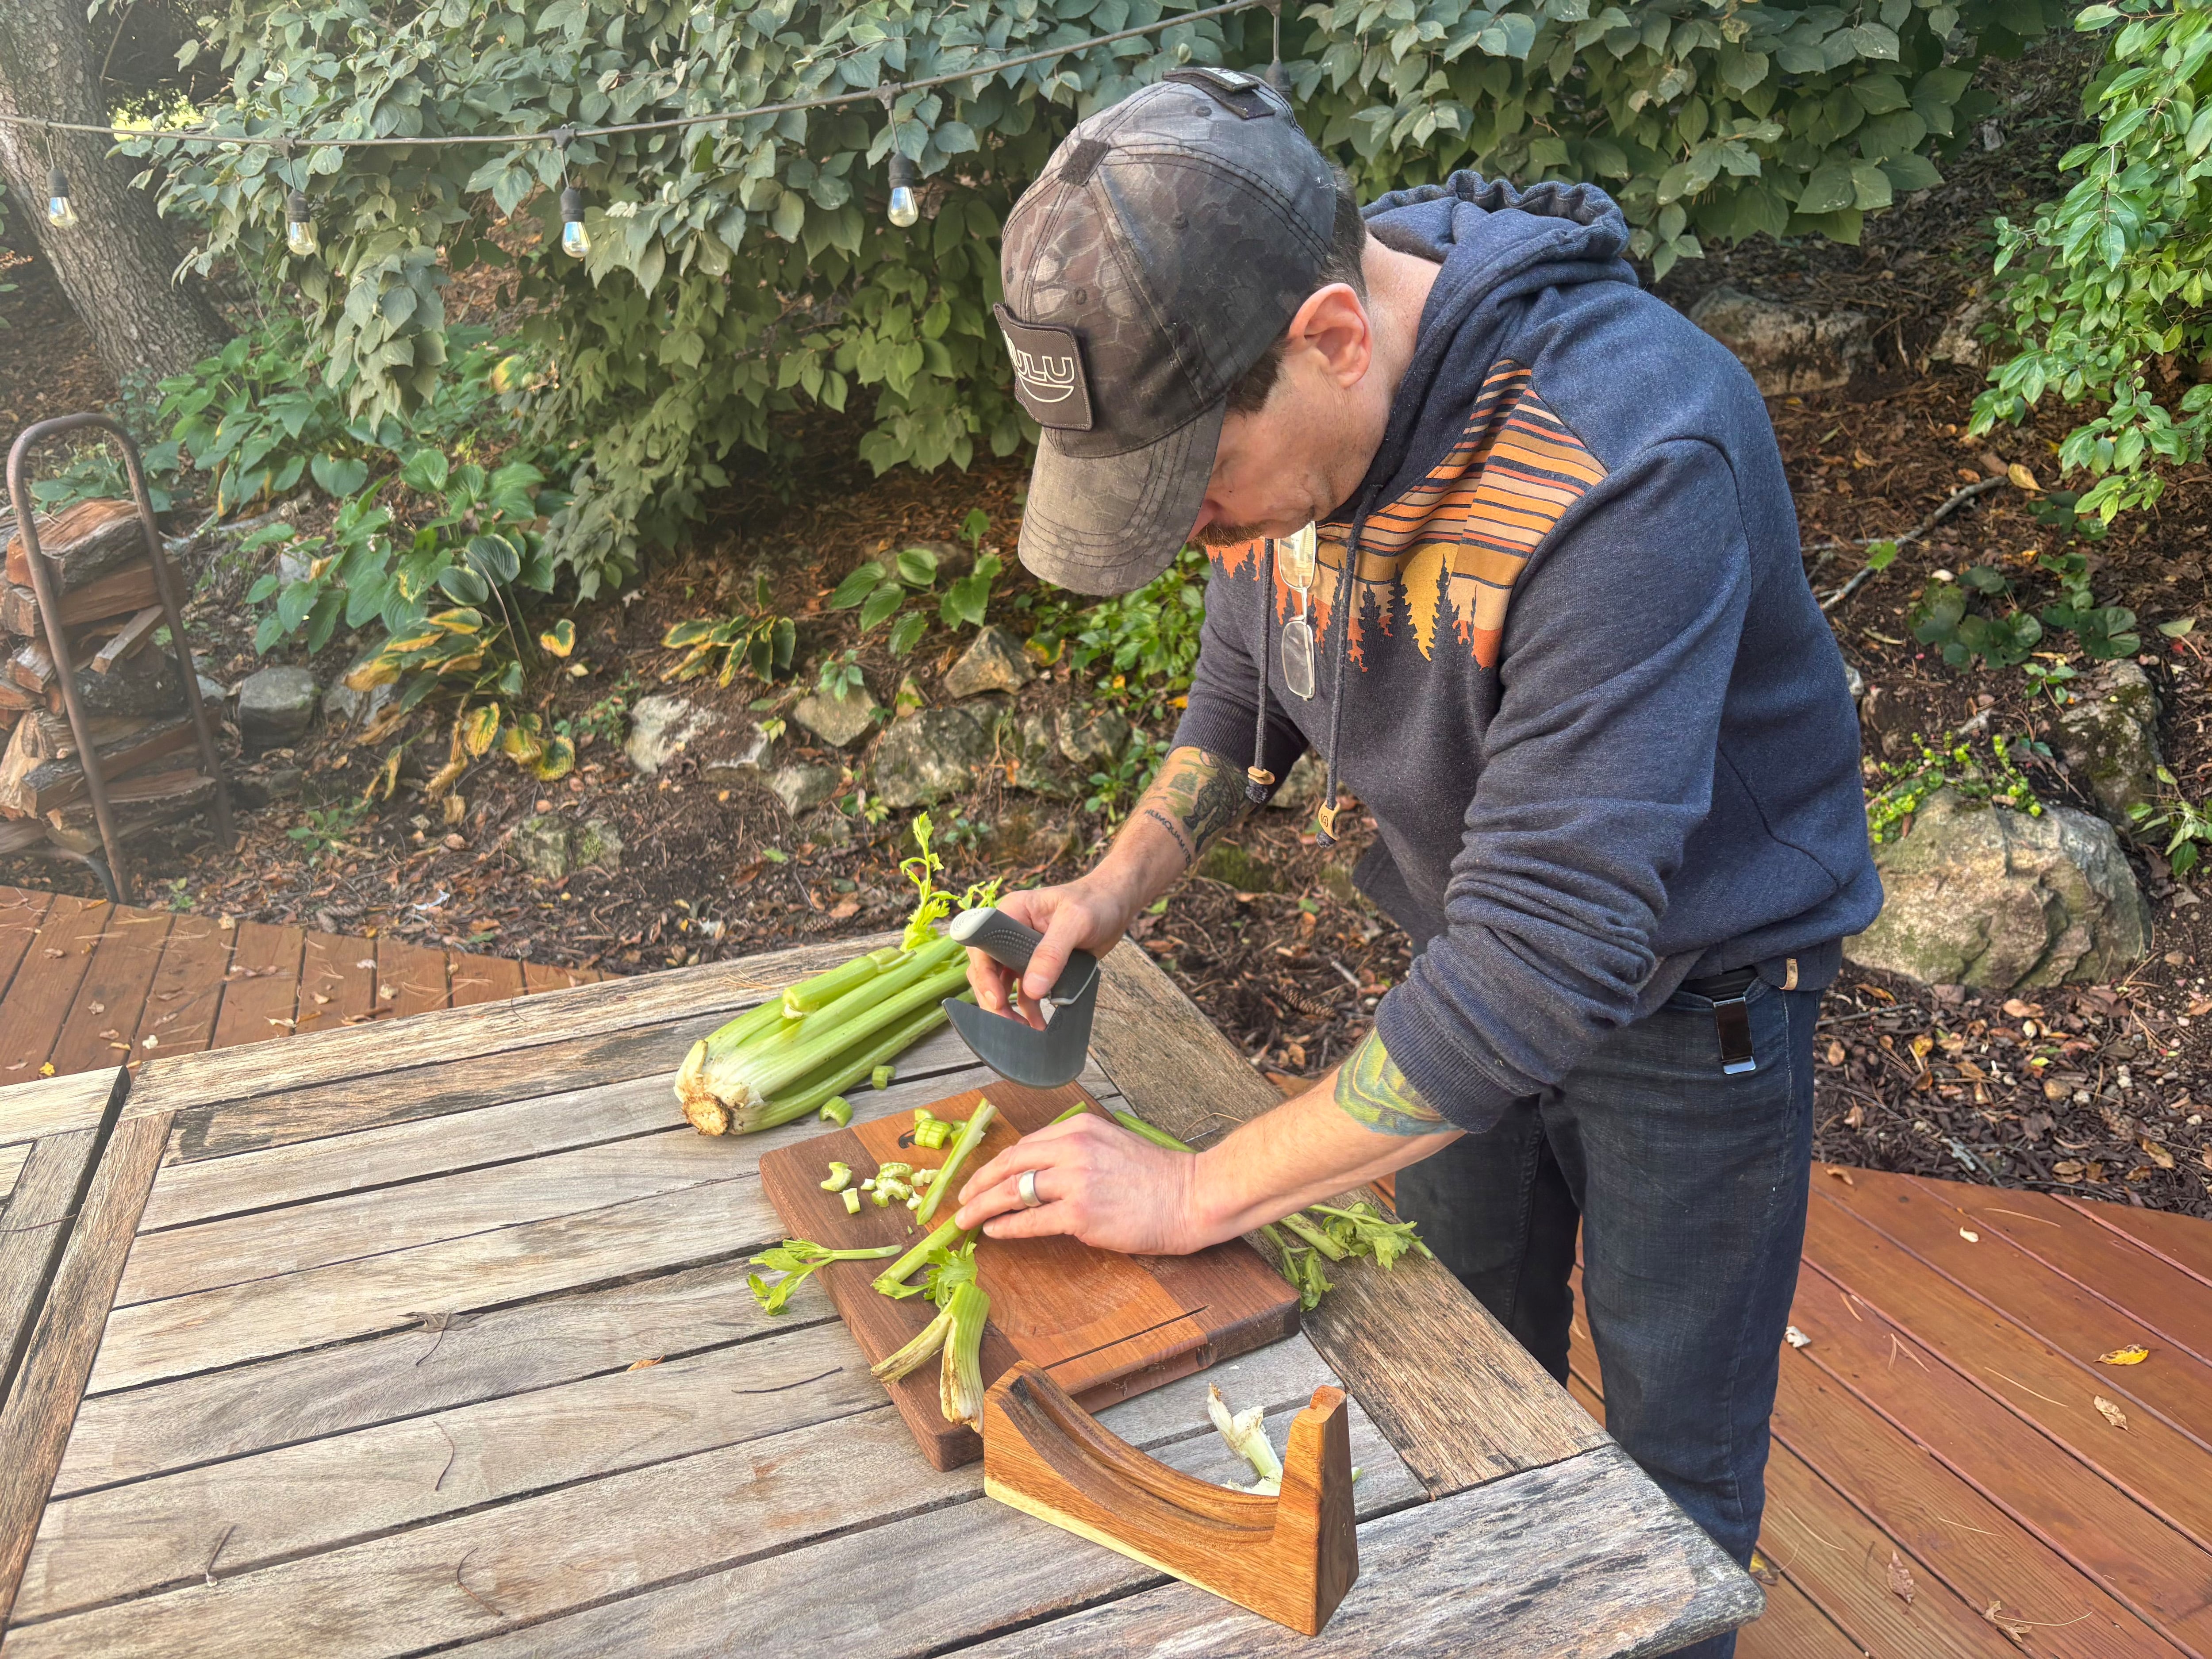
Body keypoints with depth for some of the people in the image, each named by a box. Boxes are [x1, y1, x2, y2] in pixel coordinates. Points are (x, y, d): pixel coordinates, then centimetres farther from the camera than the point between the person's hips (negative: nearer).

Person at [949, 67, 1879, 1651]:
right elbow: (1248, 677, 5)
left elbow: (1555, 954, -38)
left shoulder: (1632, 466, -38)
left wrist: (1199, 1190, -31)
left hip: (1688, 977, -5)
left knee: (1674, 1461, 13)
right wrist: (1117, 887, -10)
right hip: (1473, 945, 6)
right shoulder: (1272, 402, -15)